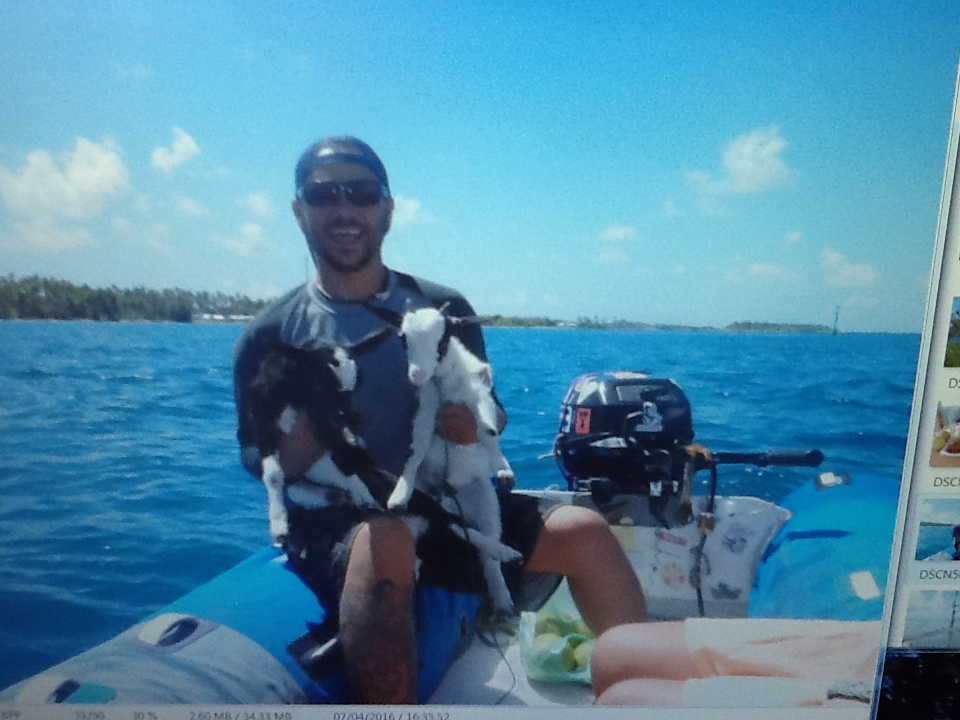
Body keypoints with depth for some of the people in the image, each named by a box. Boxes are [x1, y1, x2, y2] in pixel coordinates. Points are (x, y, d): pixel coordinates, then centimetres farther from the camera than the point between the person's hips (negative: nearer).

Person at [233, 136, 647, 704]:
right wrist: (302, 440, -23)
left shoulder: (446, 310, 7)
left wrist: (476, 425, -14)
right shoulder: (270, 335, 2)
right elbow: (256, 457, 0)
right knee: (387, 541, -38)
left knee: (584, 530, -15)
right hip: (332, 524, -2)